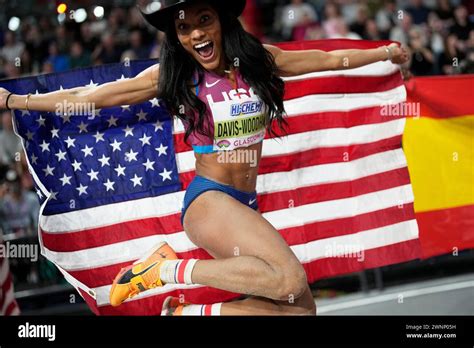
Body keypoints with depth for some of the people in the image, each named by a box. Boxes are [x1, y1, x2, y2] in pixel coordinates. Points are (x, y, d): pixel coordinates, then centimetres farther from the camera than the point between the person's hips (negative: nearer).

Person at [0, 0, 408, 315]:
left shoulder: (259, 59, 3)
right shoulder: (171, 75, -5)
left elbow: (329, 59, 16)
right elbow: (86, 97, 0)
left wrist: (384, 52, 24)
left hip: (246, 206, 6)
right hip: (208, 200, -6)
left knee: (301, 309, -4)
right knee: (289, 278, -29)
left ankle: (188, 311, 2)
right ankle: (168, 270, -17)